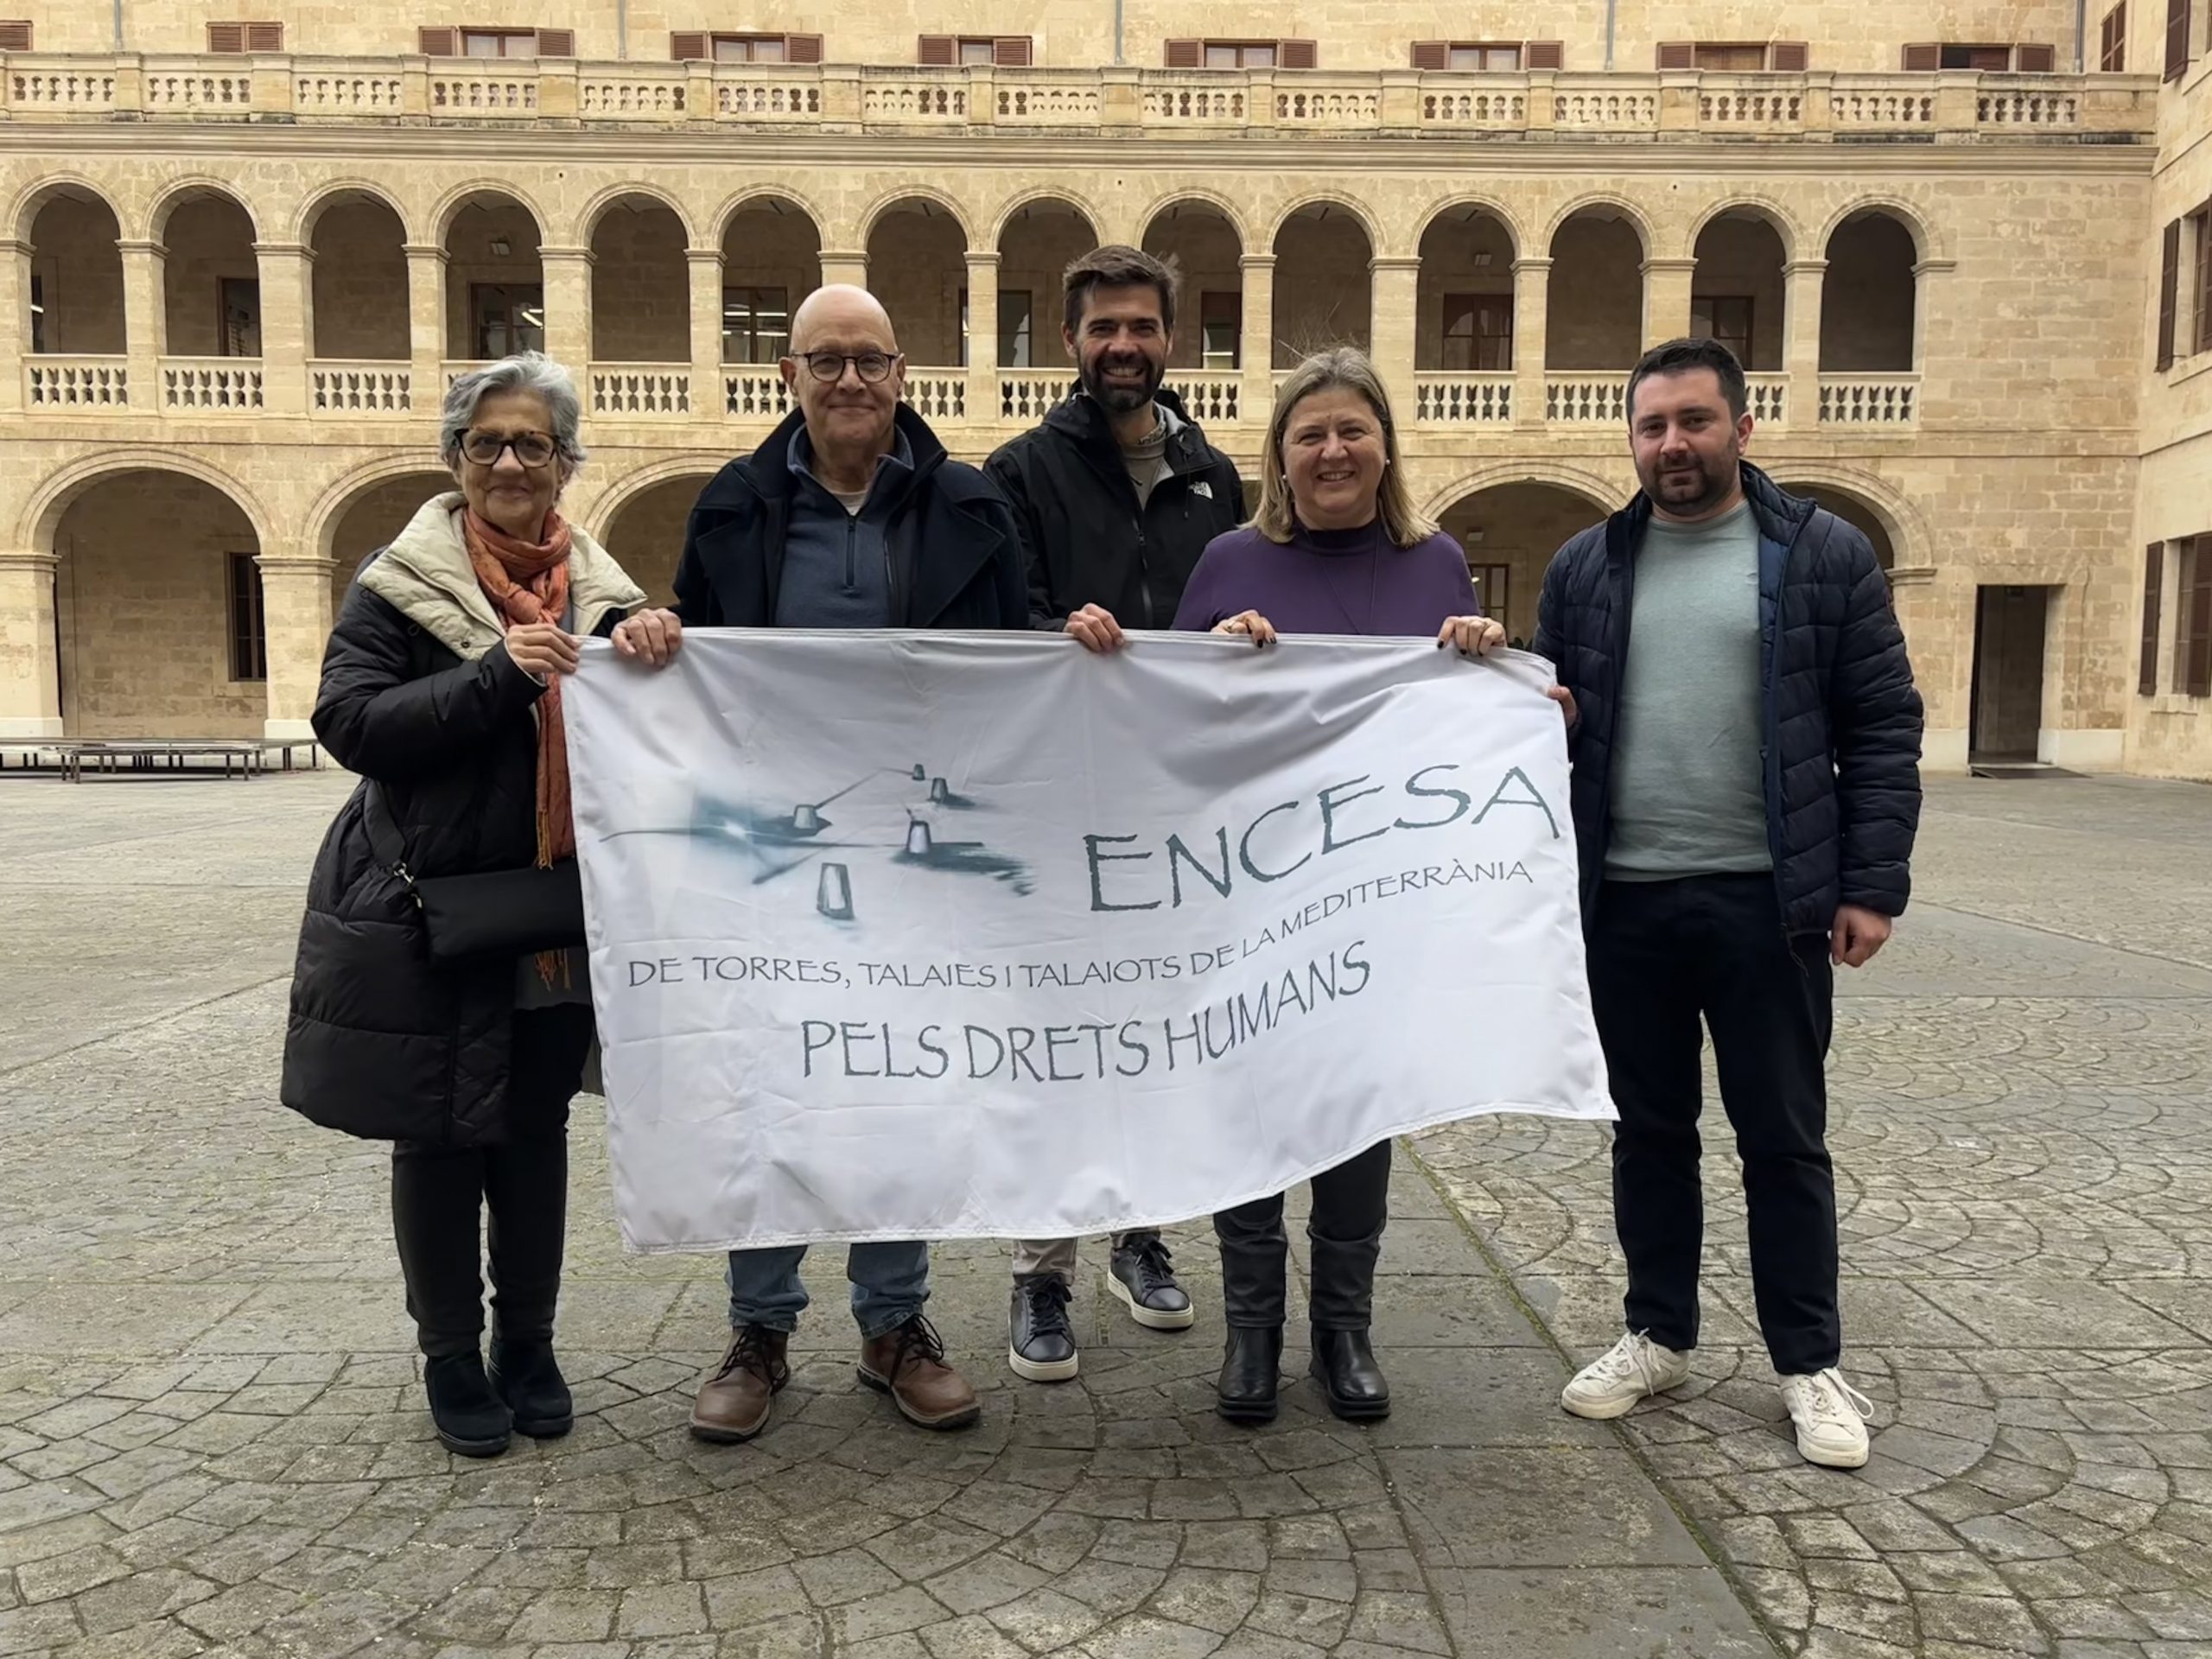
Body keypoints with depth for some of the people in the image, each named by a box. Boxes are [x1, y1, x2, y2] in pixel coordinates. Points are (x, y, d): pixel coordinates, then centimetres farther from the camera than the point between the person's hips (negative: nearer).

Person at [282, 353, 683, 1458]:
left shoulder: (598, 587, 6)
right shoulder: (401, 584, -4)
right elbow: (349, 723, -14)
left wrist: (641, 654, -16)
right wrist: (496, 673, -23)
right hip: (423, 911, -3)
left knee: (533, 1129, 12)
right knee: (436, 1139, 7)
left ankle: (529, 1346, 28)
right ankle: (452, 1359, 24)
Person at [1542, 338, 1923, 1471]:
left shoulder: (1824, 556, 0)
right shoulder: (1585, 567, 7)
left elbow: (1883, 729, -2)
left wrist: (1872, 885, -8)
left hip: (1769, 902, -2)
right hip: (1623, 903, 3)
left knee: (1784, 1139, 8)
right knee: (1650, 1130, 13)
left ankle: (1809, 1364, 23)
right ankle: (1657, 1336, 28)